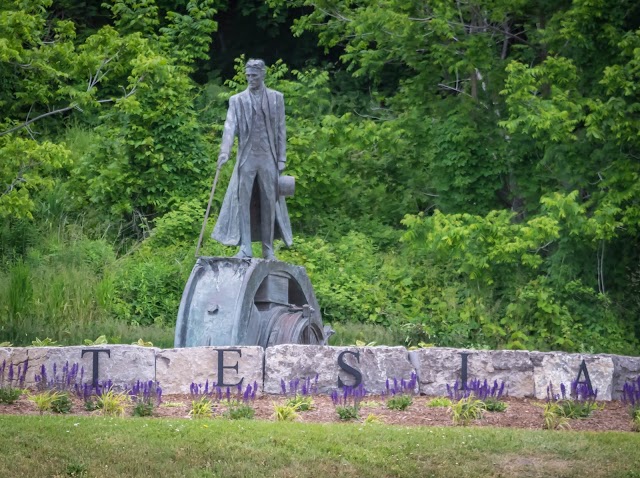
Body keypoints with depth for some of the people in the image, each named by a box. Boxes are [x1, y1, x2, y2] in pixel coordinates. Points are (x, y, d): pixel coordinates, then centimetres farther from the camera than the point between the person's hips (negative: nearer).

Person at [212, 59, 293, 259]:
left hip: (268, 158, 0)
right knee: (242, 201, -6)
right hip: (246, 158, 0)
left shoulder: (276, 98, 8)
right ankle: (245, 249, -5)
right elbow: (230, 126, -6)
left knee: (269, 203, 4)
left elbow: (280, 129, 7)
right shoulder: (237, 100, 5)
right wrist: (224, 151, -21)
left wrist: (282, 158, 1)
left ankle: (268, 249, 11)